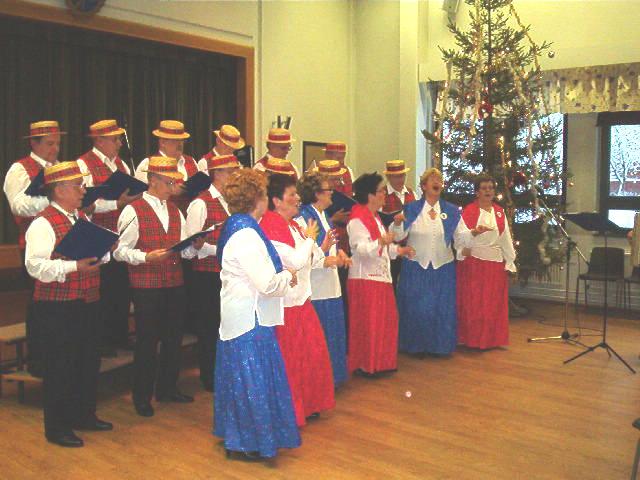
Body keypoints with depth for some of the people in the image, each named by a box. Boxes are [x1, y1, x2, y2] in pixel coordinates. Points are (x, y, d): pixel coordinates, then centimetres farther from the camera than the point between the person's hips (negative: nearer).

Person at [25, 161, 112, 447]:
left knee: (89, 361, 17)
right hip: (57, 308, -8)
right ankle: (57, 427, 16)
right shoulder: (43, 224, -14)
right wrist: (74, 267, -30)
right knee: (60, 366, 2)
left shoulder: (82, 218, 13)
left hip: (86, 303, 9)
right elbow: (36, 265, -23)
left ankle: (84, 415, 34)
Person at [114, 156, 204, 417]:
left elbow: (184, 251, 13)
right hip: (146, 286, -6)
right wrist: (146, 257, -24)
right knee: (147, 340, 2)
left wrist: (195, 245, -8)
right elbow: (120, 250, -10)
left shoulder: (175, 211, 14)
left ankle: (168, 388, 30)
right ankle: (142, 396, 17)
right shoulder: (133, 210, -7)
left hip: (175, 283, 6)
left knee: (174, 337, 13)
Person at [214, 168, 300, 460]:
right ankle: (249, 441, 17)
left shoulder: (238, 227, 9)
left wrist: (281, 273, 6)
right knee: (253, 380, 3)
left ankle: (236, 438, 32)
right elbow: (268, 284, -25)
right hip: (250, 319, -10)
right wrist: (288, 276, -7)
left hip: (239, 316, 10)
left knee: (241, 378, 19)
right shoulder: (246, 235, -22)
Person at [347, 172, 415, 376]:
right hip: (365, 279, -10)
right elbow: (362, 249, -26)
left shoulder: (375, 218, 17)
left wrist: (400, 250, 19)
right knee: (367, 324, -3)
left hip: (381, 277, 10)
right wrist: (381, 242, -41)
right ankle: (365, 365, 8)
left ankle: (381, 362, 24)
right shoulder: (357, 220, -15)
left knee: (386, 321, 13)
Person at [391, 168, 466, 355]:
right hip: (416, 268, -2)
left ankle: (441, 345, 22)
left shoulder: (452, 211, 6)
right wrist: (397, 224, -25)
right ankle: (417, 345, 19)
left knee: (443, 308, 6)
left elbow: (460, 237, 1)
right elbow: (398, 236, -5)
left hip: (443, 268, 2)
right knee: (417, 308, 2)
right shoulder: (411, 209, 0)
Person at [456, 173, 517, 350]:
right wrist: (474, 232, -35)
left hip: (496, 262, 5)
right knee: (474, 302, -2)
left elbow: (505, 237, 14)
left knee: (495, 303, 8)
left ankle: (492, 339, 18)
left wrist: (510, 262, 12)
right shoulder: (469, 211, -4)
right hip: (474, 261, -5)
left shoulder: (499, 211, 12)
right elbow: (463, 237, -14)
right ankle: (473, 339, 8)